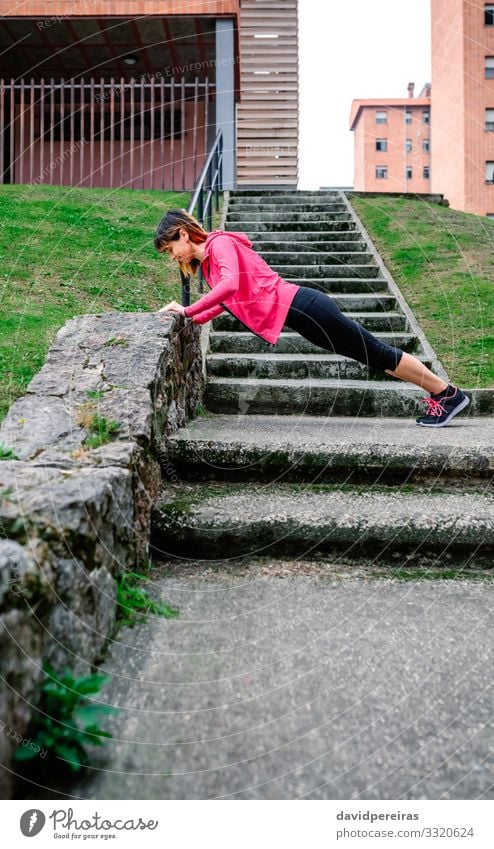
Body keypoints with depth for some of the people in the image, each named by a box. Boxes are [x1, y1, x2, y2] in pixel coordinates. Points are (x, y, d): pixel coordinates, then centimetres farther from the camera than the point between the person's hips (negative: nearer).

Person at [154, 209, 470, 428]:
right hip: (298, 313, 9)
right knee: (372, 354, 15)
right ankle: (438, 393, 26)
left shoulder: (219, 243, -11)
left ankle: (447, 392, 14)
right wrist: (192, 320, 10)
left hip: (300, 307, -9)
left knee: (376, 353, 1)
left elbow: (229, 286, -28)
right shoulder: (206, 262, 17)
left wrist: (188, 311, -23)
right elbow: (226, 301, 19)